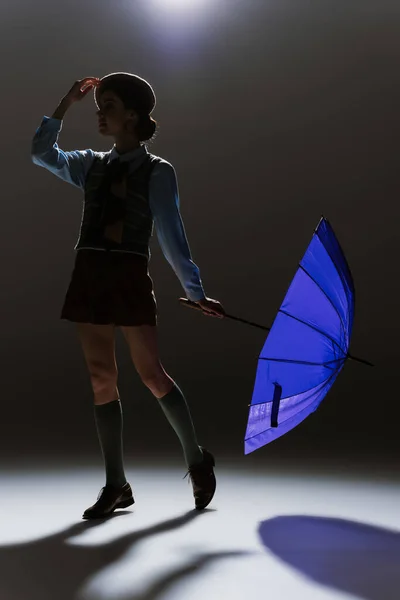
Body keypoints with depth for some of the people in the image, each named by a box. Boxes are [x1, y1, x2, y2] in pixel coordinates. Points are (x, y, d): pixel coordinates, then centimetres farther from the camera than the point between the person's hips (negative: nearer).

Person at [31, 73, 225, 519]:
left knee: (151, 373, -4)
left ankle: (197, 460, 16)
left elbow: (171, 235, -2)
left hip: (128, 276, -5)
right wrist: (65, 104, 13)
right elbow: (41, 153, 19)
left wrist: (195, 291, -7)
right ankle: (116, 485, 9)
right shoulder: (92, 165, 15)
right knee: (101, 379, 3)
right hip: (89, 275, 5)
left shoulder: (157, 172, 0)